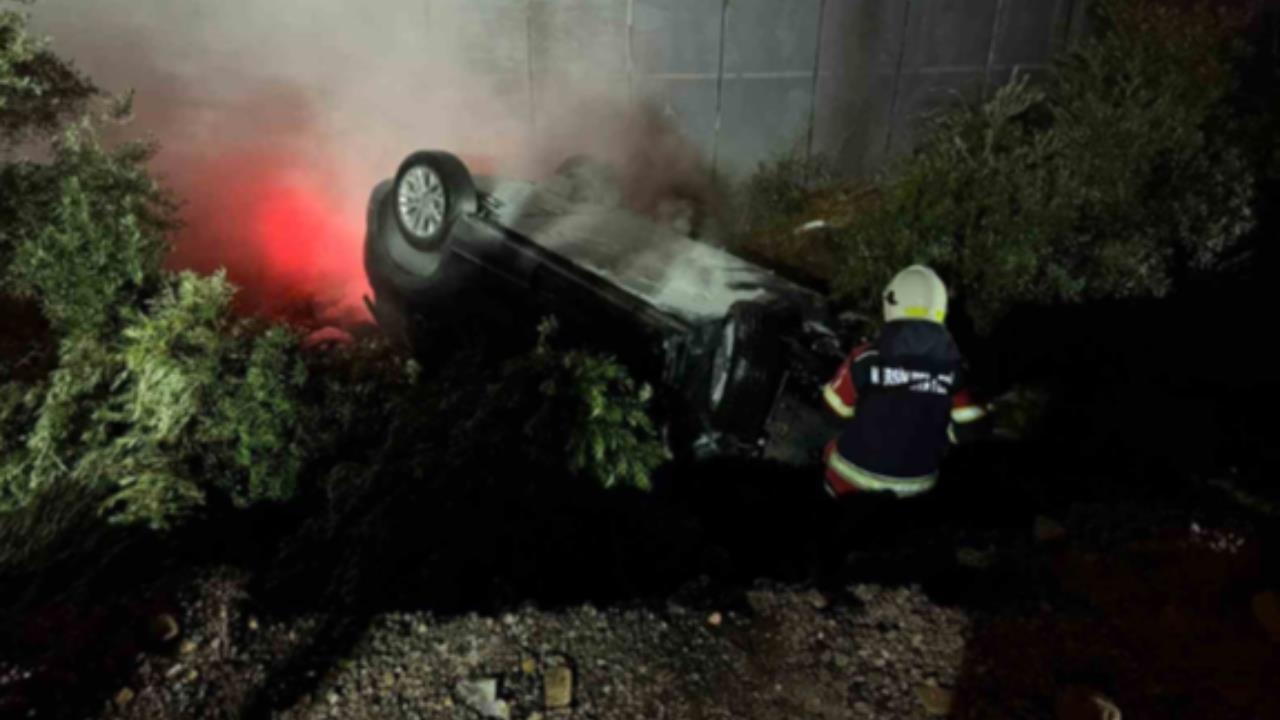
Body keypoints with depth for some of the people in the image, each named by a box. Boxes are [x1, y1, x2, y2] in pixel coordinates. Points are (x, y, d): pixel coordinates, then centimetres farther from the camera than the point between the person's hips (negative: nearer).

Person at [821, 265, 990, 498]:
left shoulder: (866, 359, -20)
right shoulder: (952, 367, -14)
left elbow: (838, 404, -5)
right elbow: (973, 426, -13)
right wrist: (936, 433, 6)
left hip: (857, 470, -2)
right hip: (916, 482, 2)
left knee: (834, 451, 31)